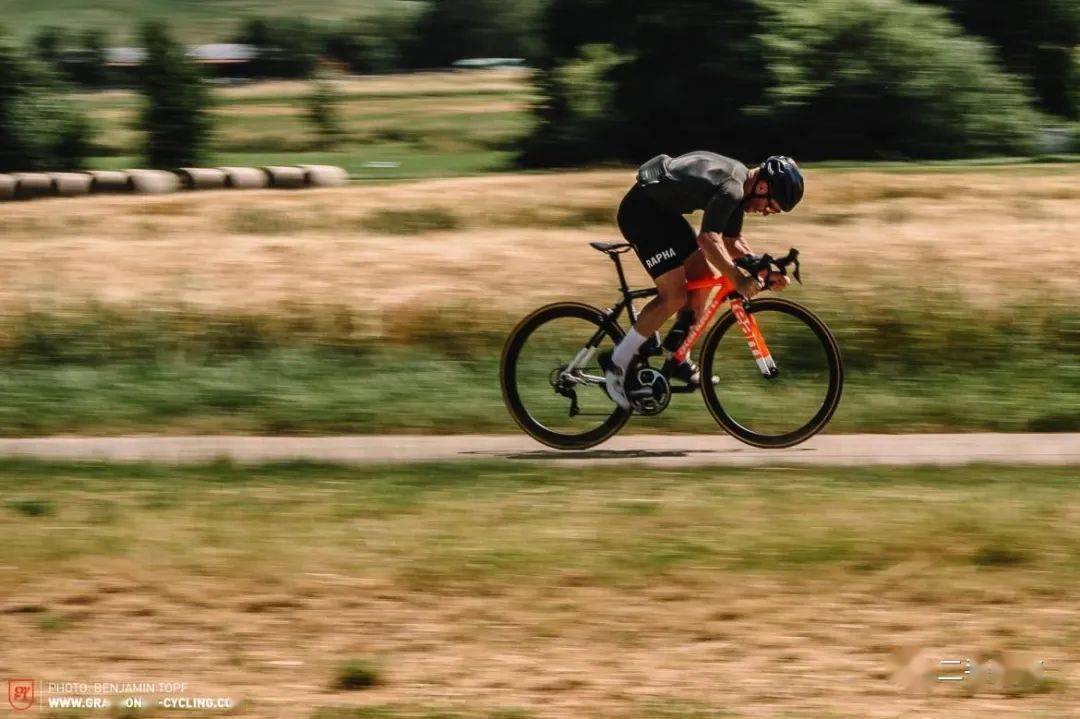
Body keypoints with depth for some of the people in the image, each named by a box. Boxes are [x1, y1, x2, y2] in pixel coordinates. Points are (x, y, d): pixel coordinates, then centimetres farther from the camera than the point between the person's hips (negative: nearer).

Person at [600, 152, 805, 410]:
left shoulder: (739, 182, 8)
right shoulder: (730, 189, -24)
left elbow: (731, 242, 16)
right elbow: (709, 239, -34)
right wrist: (738, 280, -34)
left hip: (662, 211, 11)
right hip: (640, 211, -11)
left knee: (705, 276, 10)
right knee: (675, 297, -13)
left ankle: (678, 360, 17)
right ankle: (616, 362, -3)